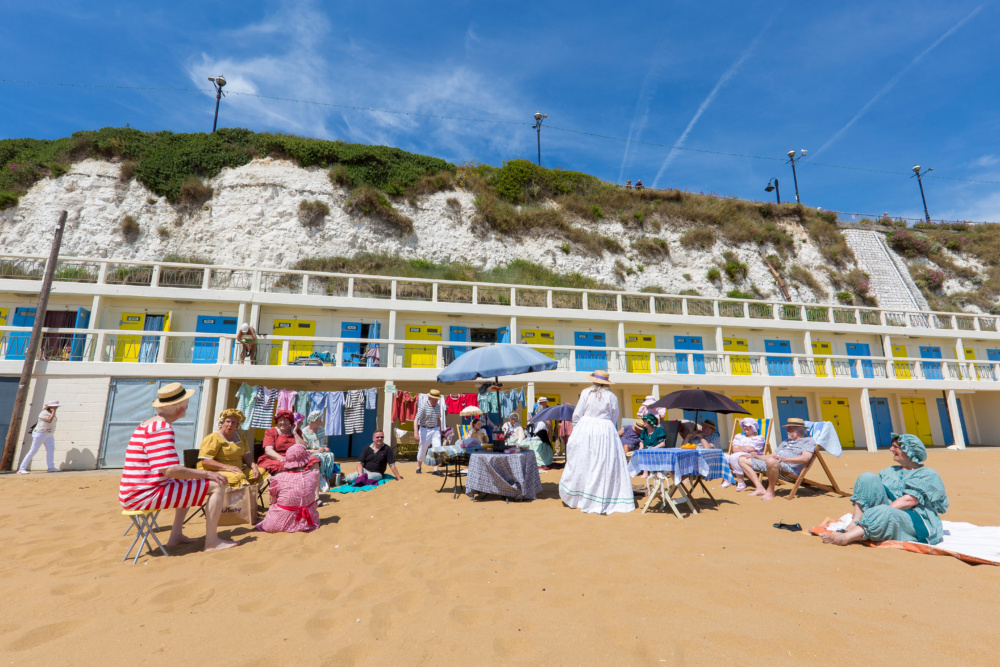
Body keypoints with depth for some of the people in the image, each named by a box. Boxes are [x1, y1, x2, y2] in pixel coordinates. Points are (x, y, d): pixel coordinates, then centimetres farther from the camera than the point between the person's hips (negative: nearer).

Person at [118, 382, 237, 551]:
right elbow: (169, 470, -26)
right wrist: (206, 473, -17)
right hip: (146, 495, -11)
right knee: (217, 485, -13)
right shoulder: (162, 428, -19)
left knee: (189, 485, 33)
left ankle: (176, 535, 28)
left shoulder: (148, 424, 14)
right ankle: (211, 541, -5)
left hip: (133, 494, 11)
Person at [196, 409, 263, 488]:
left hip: (237, 470, 7)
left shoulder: (239, 436, 16)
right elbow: (205, 461, -16)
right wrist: (227, 467, -26)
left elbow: (246, 456, 16)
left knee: (261, 473, -16)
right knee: (238, 477, -36)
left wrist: (254, 466, -4)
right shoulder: (213, 438, -7)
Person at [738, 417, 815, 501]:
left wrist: (784, 459, -23)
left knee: (771, 461, -44)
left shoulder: (808, 441, 9)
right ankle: (760, 488, -6)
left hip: (789, 466, -9)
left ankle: (770, 491, -21)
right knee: (742, 459, 3)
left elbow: (805, 458, -11)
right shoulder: (786, 441, 35)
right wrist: (756, 456, 16)